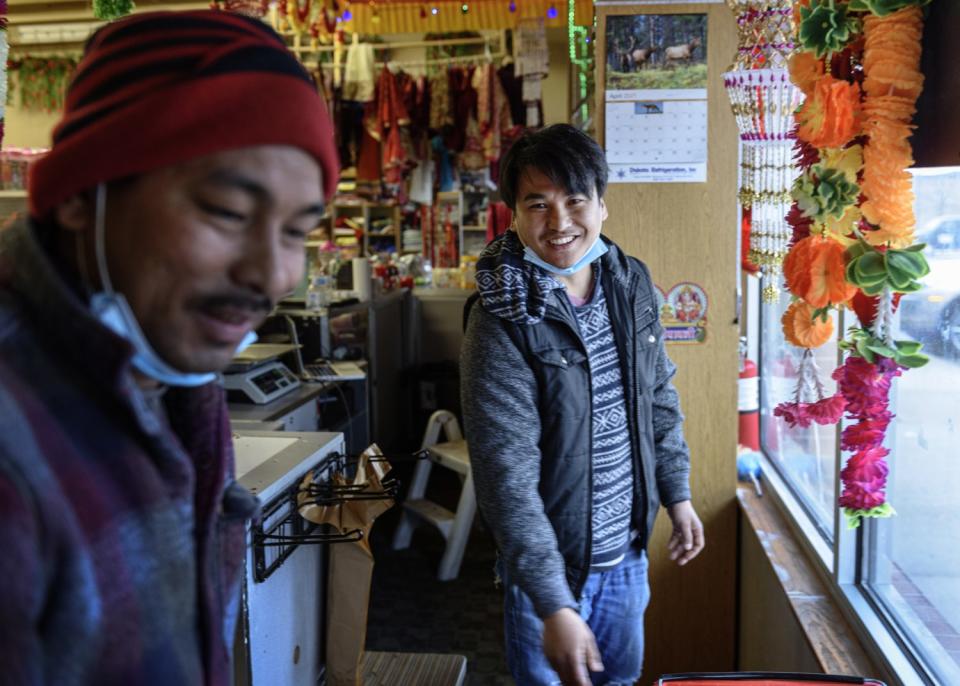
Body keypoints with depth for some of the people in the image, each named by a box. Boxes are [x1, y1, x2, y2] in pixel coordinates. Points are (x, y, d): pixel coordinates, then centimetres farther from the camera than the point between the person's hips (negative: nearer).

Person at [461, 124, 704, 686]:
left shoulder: (632, 285, -3)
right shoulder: (503, 321, -22)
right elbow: (507, 474, -25)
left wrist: (678, 494, 10)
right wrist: (553, 605, -28)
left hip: (628, 546, 5)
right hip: (549, 558, -5)